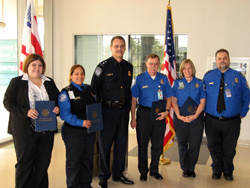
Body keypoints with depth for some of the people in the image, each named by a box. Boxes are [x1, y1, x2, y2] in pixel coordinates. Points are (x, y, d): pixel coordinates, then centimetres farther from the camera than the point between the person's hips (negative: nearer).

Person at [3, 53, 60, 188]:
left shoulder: (49, 82, 12)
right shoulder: (17, 82, 0)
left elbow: (58, 99, 20)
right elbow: (8, 102, -6)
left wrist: (57, 108, -4)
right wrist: (26, 112, -19)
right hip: (25, 130, -4)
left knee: (43, 162, 11)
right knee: (24, 163, 4)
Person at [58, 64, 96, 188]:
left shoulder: (89, 89, 11)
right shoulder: (66, 92, -8)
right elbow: (65, 114, -17)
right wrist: (81, 122, -25)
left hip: (90, 130, 6)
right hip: (73, 132, -6)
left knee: (87, 159, 15)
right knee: (73, 161, 4)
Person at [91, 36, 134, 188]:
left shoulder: (129, 67, 10)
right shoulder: (103, 66, -5)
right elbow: (94, 88, -4)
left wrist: (129, 104, 10)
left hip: (124, 110, 5)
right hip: (108, 110, -4)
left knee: (121, 144, 12)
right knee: (105, 144, 4)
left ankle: (118, 174, 28)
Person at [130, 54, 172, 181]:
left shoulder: (163, 79, 6)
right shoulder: (140, 79, -1)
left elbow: (169, 97, 11)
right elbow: (133, 99, -2)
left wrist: (166, 111, -6)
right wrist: (133, 118, -6)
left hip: (159, 115, 2)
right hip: (144, 114, -2)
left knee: (158, 145, 9)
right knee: (142, 144, 6)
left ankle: (154, 170, 27)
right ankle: (143, 172, 21)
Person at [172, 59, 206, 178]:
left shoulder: (200, 83, 4)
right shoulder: (177, 83, 5)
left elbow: (202, 102, 1)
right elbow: (174, 101, 3)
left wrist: (195, 116, -12)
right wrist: (179, 115, -10)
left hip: (196, 118, 0)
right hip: (180, 118, 0)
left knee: (195, 144, 2)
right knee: (182, 143, 5)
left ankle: (191, 169, 18)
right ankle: (185, 169, 20)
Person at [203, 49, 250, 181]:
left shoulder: (238, 77, 1)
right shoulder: (208, 76, 1)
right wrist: (205, 111, 0)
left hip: (232, 122, 0)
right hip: (212, 121, 1)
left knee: (229, 149, 13)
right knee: (214, 147, 14)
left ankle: (228, 172, 36)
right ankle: (216, 170, 36)